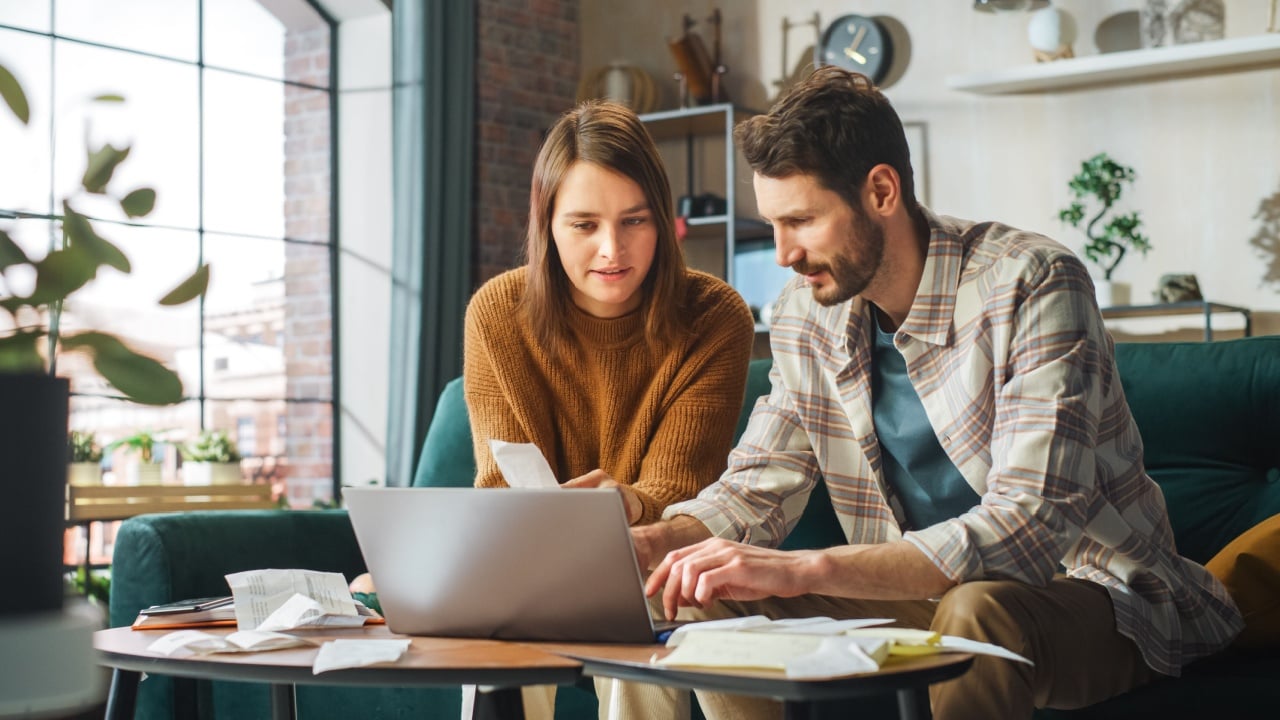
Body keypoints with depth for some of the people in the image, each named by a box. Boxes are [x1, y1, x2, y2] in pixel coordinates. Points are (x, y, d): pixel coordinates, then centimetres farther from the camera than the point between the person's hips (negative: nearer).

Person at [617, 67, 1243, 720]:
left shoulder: (1031, 284, -22)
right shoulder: (805, 313, 0)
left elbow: (1029, 527, -32)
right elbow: (756, 488, 6)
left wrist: (806, 569, -40)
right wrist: (653, 541, -18)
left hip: (1087, 592, -6)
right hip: (927, 595, 6)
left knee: (978, 611, -39)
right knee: (702, 595, -10)